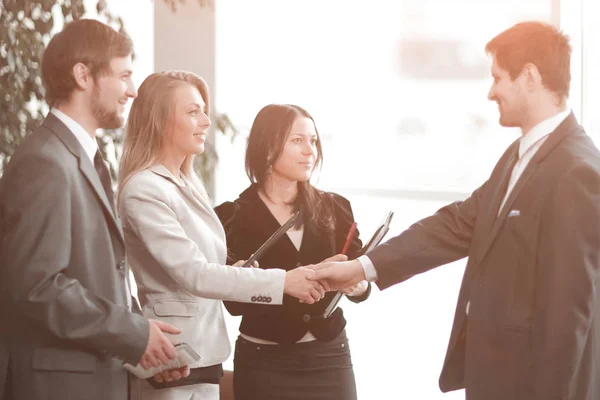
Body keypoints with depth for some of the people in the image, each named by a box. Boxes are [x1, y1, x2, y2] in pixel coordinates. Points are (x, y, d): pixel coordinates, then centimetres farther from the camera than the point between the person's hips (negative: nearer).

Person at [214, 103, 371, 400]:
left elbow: (360, 282, 3)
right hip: (265, 363, -3)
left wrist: (357, 283, -20)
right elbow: (235, 301, -12)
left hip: (330, 357, 3)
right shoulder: (234, 217, -4)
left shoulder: (334, 208, 5)